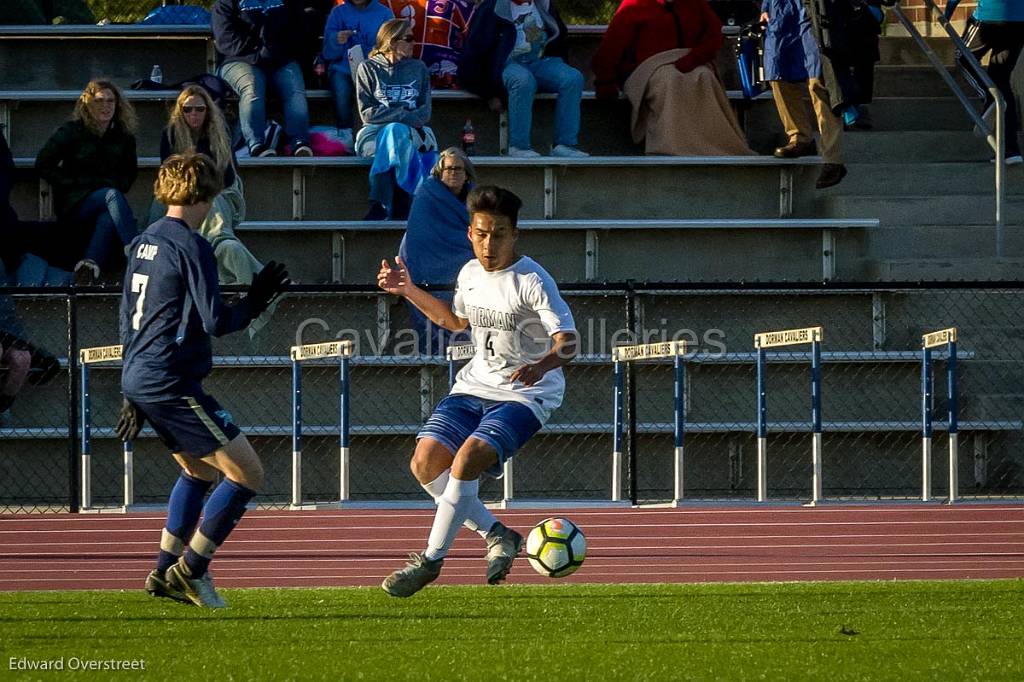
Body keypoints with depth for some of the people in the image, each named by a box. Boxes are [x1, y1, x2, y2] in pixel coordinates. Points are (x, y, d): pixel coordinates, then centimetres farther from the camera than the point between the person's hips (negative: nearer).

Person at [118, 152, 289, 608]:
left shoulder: (144, 242, 14)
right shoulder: (190, 246, -13)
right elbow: (215, 322, -19)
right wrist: (256, 301, 0)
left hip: (138, 378, 10)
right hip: (171, 382, -10)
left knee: (200, 469, 26)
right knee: (247, 473, -6)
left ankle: (164, 572, 23)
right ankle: (189, 570, -5)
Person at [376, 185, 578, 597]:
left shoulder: (532, 281, -16)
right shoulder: (470, 274, 6)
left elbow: (568, 341, -22)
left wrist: (541, 365, -43)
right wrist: (409, 291, 20)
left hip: (525, 394, -7)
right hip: (476, 385, 7)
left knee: (468, 458, -26)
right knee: (426, 462, -8)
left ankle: (431, 559, -15)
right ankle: (497, 536, 7)